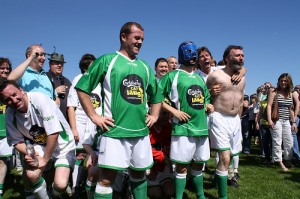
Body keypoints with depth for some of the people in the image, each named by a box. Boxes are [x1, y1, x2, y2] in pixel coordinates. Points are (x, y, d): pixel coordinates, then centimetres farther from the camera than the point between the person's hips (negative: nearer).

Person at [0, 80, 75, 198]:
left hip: (62, 146, -4)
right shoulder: (10, 114, -9)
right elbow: (17, 141, 3)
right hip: (40, 147, 4)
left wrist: (45, 159, -18)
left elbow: (54, 132, -27)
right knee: (31, 174, -24)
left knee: (60, 184, -19)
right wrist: (29, 153, -18)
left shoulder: (39, 99, -27)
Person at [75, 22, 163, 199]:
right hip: (115, 131, -5)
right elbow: (82, 87, -3)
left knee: (139, 173, 16)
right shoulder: (107, 61, -2)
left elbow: (157, 96, 26)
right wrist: (93, 116, -8)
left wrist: (154, 115, 13)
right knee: (108, 176, -5)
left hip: (141, 131, 5)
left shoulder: (145, 67, 14)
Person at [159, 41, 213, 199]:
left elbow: (206, 98, 28)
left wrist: (208, 105, 6)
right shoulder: (172, 76, -4)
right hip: (183, 128, -6)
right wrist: (174, 111, -16)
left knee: (198, 165, 17)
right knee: (182, 166, 0)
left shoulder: (200, 78, 17)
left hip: (202, 127, 7)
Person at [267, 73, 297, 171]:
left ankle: (288, 161, 19)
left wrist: (294, 122, 12)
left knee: (289, 141, 8)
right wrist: (269, 120, -20)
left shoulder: (290, 93, 13)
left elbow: (291, 109, 18)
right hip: (276, 120, -6)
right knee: (277, 141, -6)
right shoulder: (274, 92, -3)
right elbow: (269, 106, -10)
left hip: (286, 121, 6)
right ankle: (280, 162, -2)